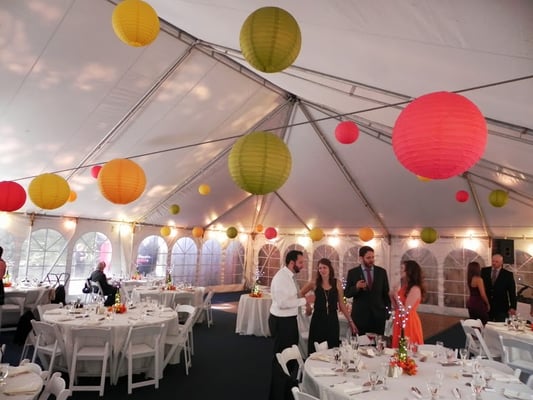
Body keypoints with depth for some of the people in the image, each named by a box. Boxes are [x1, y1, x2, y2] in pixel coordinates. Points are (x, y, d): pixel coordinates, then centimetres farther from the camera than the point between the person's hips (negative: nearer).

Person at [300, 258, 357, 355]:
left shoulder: (337, 283, 1)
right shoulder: (314, 284, -2)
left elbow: (341, 304, 4)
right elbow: (301, 294, 13)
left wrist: (350, 321, 2)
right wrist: (307, 305, 3)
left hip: (332, 320, 1)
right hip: (318, 320, -1)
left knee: (332, 349, 6)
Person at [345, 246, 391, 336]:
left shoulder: (382, 272, 5)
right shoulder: (353, 272, 0)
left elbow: (386, 292, 11)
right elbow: (347, 293, -2)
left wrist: (387, 310, 10)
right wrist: (356, 287, -20)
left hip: (378, 315, 2)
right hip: (360, 315, -1)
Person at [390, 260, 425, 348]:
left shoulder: (415, 289, -17)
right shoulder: (404, 287, 9)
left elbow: (405, 311, -20)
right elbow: (397, 308, 12)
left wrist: (396, 296, -15)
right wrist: (392, 297, -2)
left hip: (409, 324, -8)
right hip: (400, 323, 8)